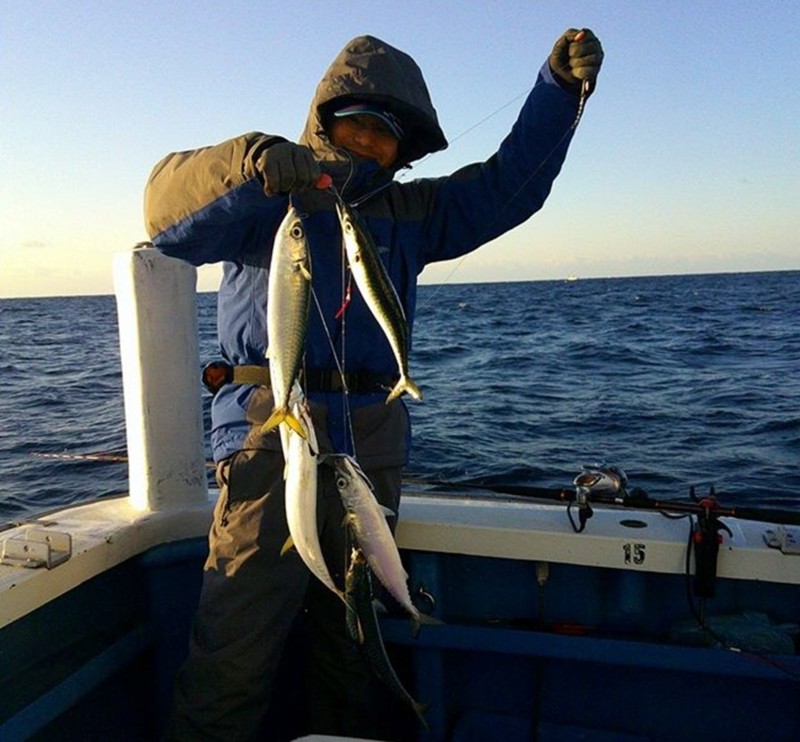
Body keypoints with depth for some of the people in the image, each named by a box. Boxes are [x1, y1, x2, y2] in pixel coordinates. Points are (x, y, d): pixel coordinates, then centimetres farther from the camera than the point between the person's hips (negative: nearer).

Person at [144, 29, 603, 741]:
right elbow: (172, 213, -10)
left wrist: (559, 87, 1)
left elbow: (507, 183, 13)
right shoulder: (267, 198, 6)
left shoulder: (410, 213, 20)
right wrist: (248, 165, -29)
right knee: (236, 646, -7)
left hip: (372, 445, 5)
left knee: (352, 634, 17)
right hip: (271, 432, -5)